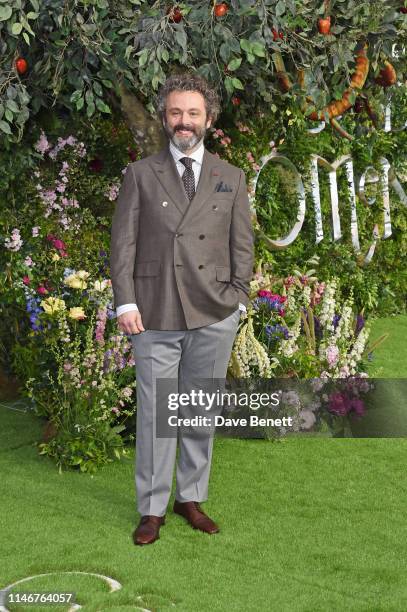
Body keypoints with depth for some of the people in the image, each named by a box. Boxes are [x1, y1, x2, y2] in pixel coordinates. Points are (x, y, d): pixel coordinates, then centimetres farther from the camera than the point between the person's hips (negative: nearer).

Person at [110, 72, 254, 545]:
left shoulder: (231, 178, 11)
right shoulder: (140, 174, 6)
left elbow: (242, 243, 11)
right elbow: (123, 240, 2)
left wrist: (237, 298, 1)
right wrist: (126, 302, -7)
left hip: (214, 315, 2)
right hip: (155, 313, -2)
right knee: (155, 413, 1)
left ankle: (191, 498, 23)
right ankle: (151, 509, 12)